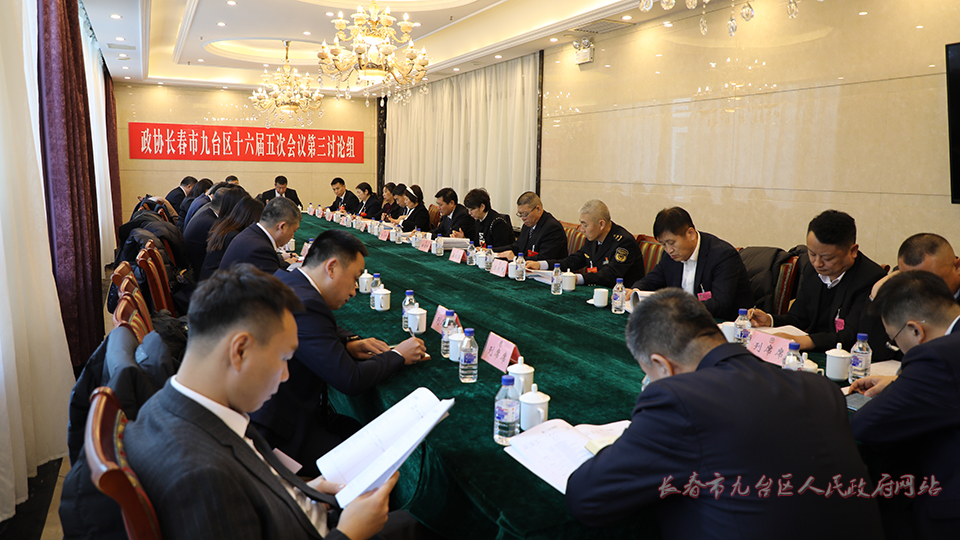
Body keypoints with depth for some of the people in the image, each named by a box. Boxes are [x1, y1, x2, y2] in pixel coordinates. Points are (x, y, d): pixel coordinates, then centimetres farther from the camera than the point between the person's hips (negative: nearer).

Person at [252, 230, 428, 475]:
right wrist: (397, 356, -10)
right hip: (282, 436, -10)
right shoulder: (304, 305, -27)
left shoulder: (282, 279, 4)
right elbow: (351, 380, -26)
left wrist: (348, 342, 4)